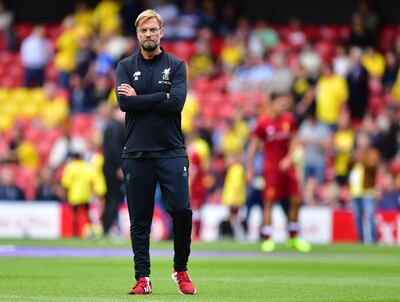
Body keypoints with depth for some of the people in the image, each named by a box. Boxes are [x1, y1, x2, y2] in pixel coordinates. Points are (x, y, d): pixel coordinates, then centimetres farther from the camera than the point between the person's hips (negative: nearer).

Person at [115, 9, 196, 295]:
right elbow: (124, 102, -9)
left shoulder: (176, 66, 6)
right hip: (136, 152, 1)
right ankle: (143, 278, 8)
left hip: (171, 151, -1)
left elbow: (176, 103, -10)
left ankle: (181, 271, 10)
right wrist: (161, 97, -10)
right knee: (139, 218, 2)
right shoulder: (126, 66, 8)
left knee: (181, 210, -9)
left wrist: (139, 98, -8)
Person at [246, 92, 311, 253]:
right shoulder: (262, 123, -9)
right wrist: (249, 170, -6)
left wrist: (289, 158, -7)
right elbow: (253, 147, -5)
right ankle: (266, 239, -1)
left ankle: (293, 238, 16)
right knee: (269, 202, -6)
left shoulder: (289, 119, 3)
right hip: (271, 167, -5)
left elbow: (293, 141, 9)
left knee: (296, 201, 4)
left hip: (287, 166, 5)